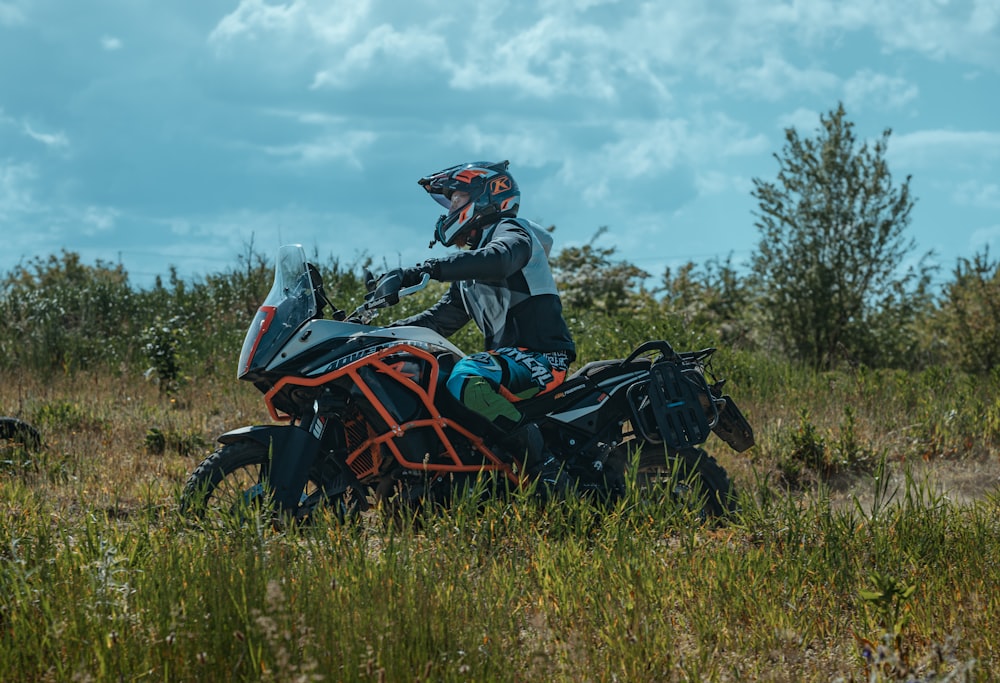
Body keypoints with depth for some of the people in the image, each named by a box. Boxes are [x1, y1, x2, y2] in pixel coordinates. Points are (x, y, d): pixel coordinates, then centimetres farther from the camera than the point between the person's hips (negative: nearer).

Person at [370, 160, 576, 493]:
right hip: (509, 359, 10)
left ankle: (545, 471, -36)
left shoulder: (512, 231, -3)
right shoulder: (470, 262, 25)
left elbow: (499, 260, -29)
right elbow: (440, 318, 28)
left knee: (465, 380, -37)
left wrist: (425, 270, -36)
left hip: (543, 357, -10)